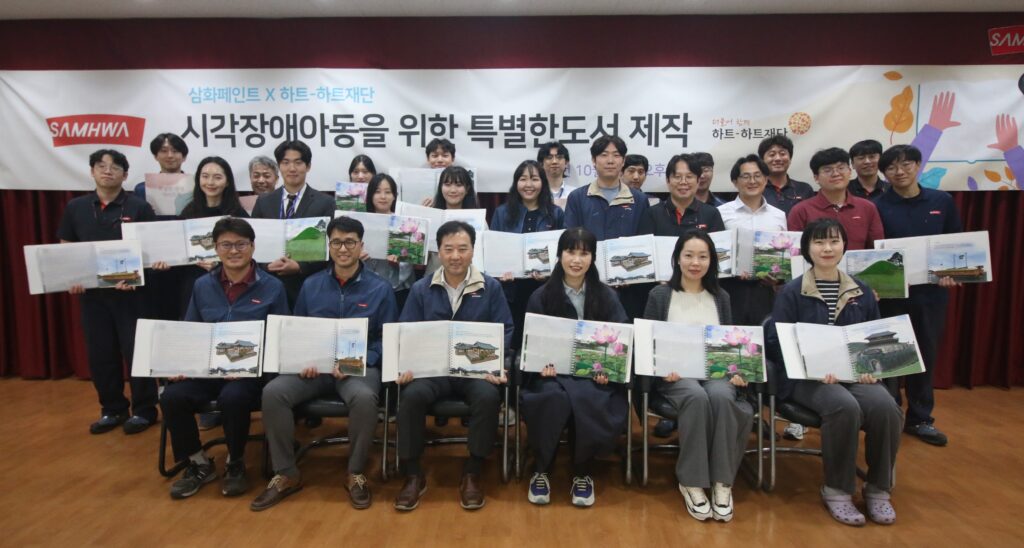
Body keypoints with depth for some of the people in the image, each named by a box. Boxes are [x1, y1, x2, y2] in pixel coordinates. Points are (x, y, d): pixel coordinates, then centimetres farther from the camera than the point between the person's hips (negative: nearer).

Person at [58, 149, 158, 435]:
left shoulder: (139, 207, -3)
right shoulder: (75, 207, 8)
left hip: (131, 291, -4)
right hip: (91, 292, 4)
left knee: (136, 350, 1)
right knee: (100, 354, 10)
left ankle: (144, 410, 14)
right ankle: (113, 409, 25)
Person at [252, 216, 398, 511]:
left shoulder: (380, 288, 2)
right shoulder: (311, 285, 11)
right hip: (315, 366, 3)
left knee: (363, 397, -36)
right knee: (273, 391, -24)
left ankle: (356, 474, -11)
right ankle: (286, 474, -7)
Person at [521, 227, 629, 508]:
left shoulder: (607, 296, 10)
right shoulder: (541, 296, 7)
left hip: (594, 373, 0)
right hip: (553, 372, 0)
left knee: (586, 399, -34)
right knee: (553, 397, -35)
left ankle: (583, 472, -8)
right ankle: (541, 471, -11)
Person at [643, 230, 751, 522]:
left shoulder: (721, 297, 15)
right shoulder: (659, 296, 5)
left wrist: (735, 371, -7)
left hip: (716, 372, 2)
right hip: (676, 374, -2)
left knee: (721, 397, -33)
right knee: (697, 397, -35)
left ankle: (722, 483, -21)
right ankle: (692, 482, -23)